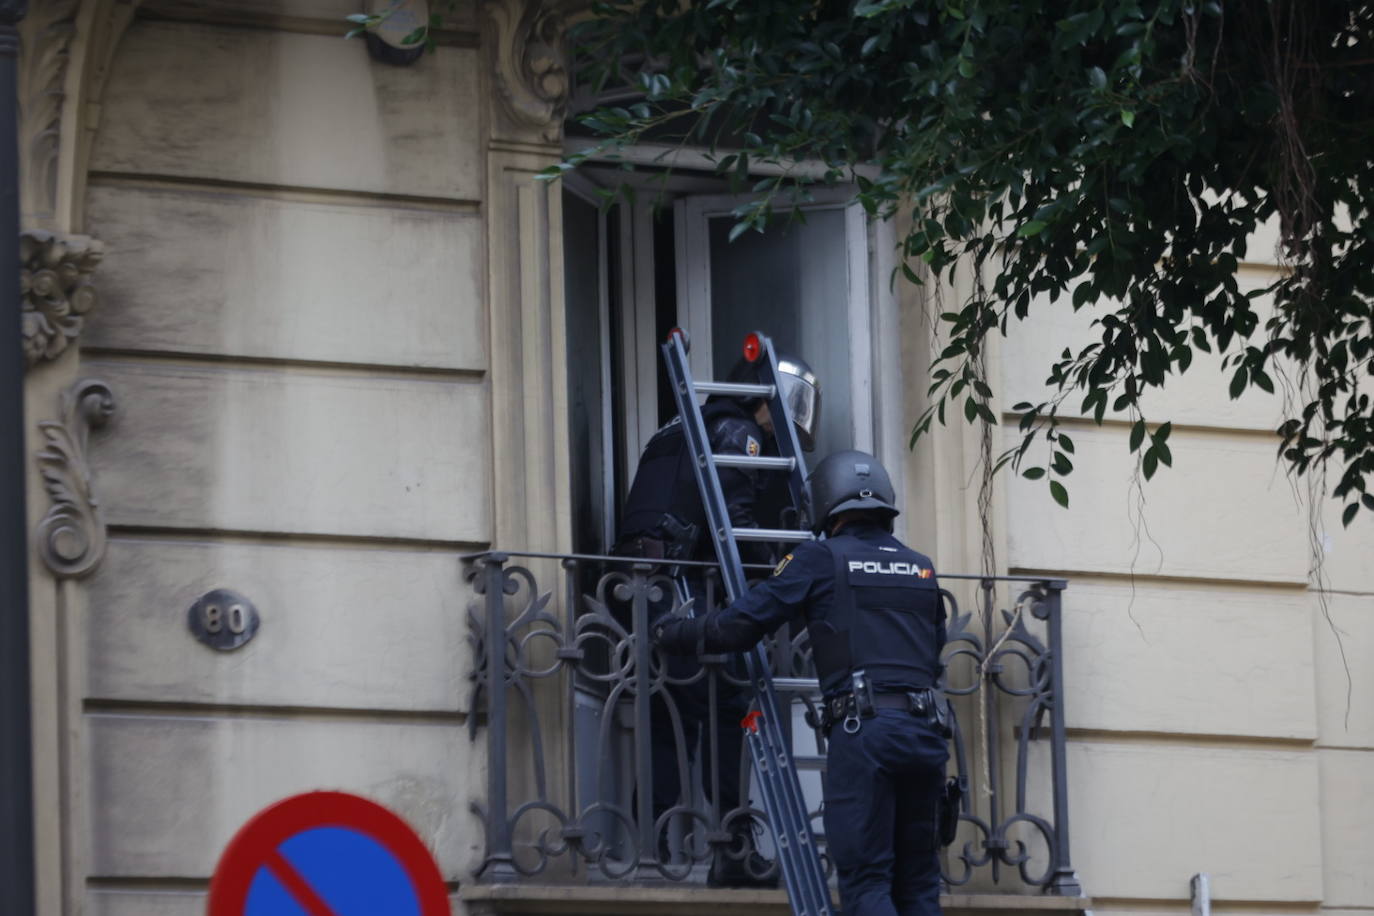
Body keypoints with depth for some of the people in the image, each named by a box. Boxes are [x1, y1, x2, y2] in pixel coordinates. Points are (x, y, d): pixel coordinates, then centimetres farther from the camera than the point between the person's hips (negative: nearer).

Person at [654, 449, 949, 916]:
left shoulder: (820, 560, 4)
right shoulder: (922, 570, 18)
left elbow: (742, 624, 3)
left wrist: (677, 635, 21)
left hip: (863, 731, -5)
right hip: (926, 732, 5)